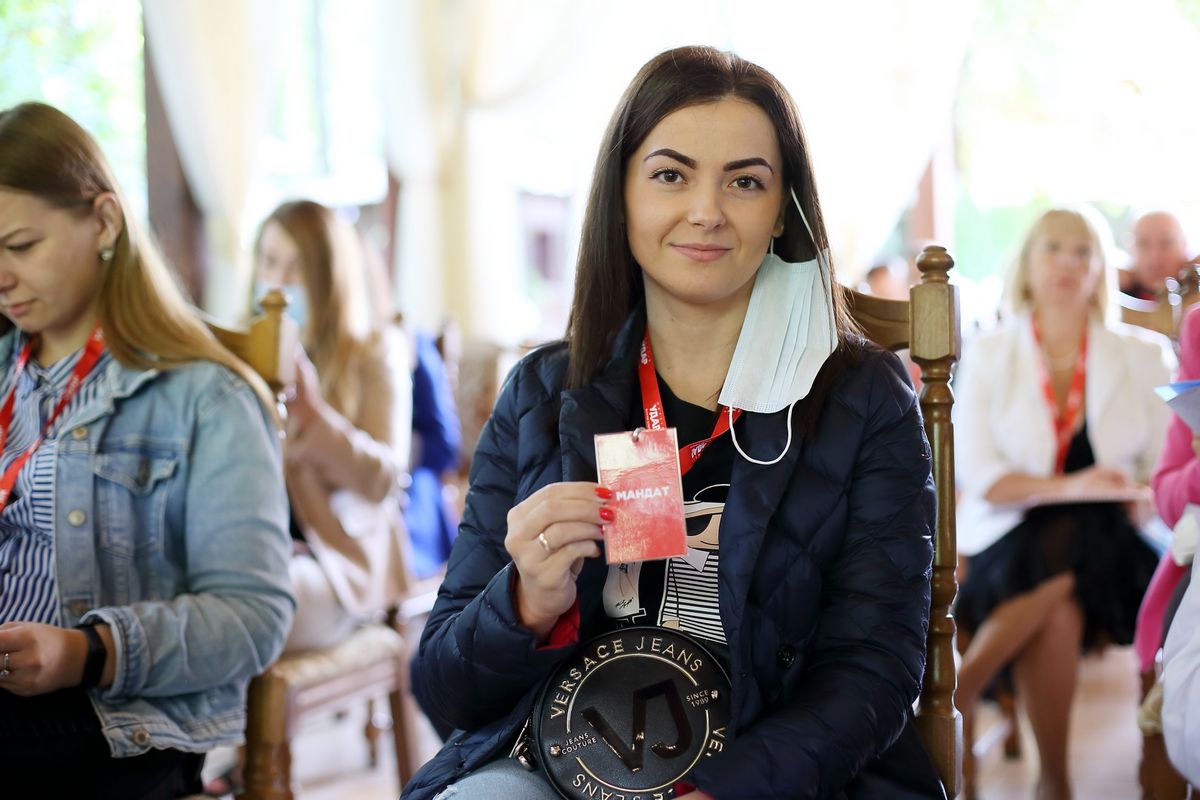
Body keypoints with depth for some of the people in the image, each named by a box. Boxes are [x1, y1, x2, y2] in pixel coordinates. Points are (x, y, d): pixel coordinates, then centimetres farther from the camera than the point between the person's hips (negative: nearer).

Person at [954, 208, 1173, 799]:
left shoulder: (1141, 356, 12)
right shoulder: (988, 355, 8)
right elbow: (975, 473, -3)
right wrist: (1069, 487, -18)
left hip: (1102, 541, 1)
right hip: (1011, 539, -1)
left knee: (1059, 564, -35)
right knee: (1058, 614, -33)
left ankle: (961, 689, -22)